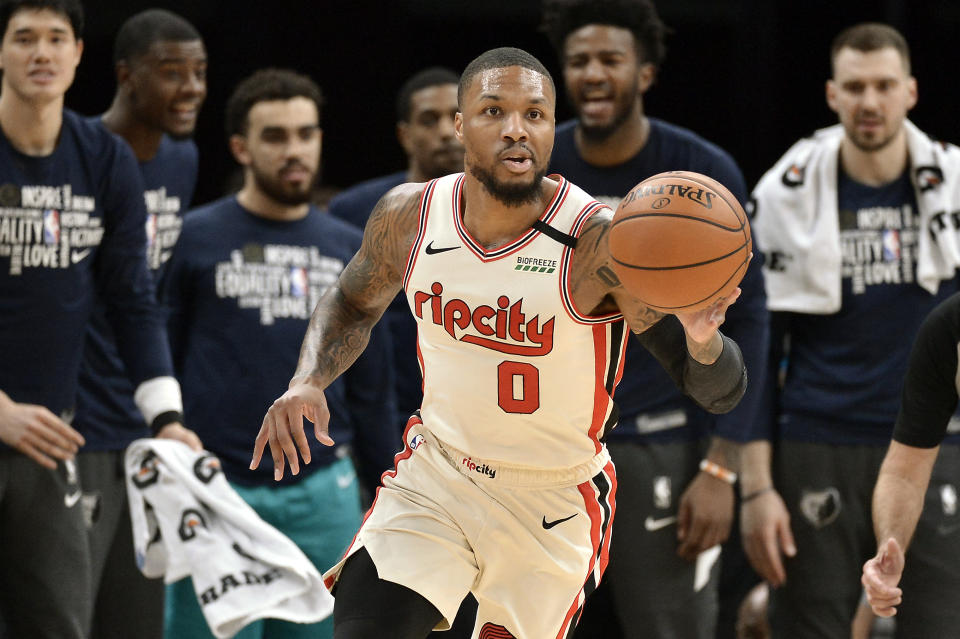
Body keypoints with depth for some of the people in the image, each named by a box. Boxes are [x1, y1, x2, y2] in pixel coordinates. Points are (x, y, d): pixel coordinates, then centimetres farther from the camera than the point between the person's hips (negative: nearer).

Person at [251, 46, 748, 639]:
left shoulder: (602, 244, -24)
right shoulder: (410, 216, -11)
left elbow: (721, 391, -24)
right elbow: (354, 303, 12)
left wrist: (702, 340, -47)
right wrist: (307, 383, -7)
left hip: (553, 503, -2)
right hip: (436, 473, 2)